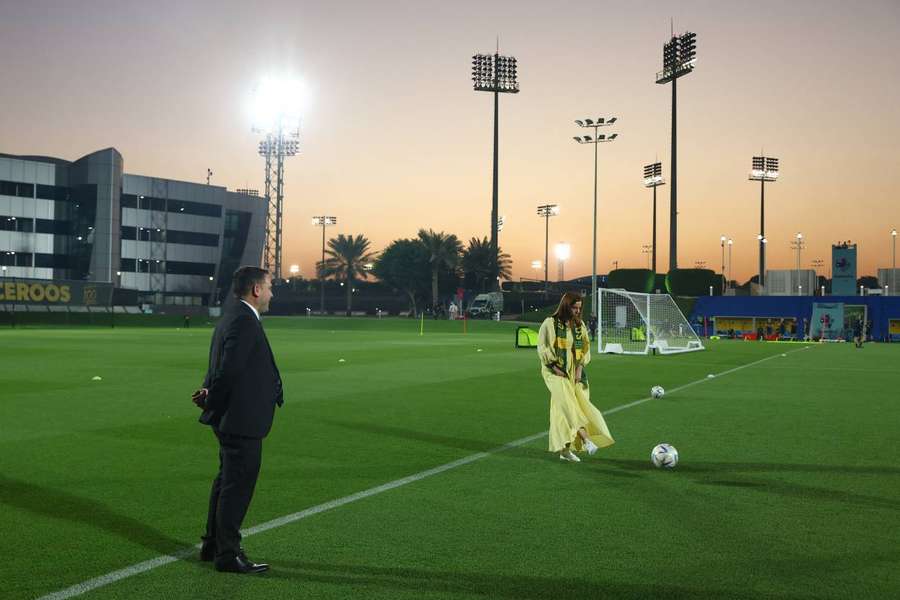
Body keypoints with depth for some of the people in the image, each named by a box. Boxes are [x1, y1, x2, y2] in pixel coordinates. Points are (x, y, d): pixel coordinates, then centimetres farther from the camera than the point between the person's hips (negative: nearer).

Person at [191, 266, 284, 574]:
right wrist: (212, 403, -9)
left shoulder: (233, 317, 14)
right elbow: (228, 370, -23)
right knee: (238, 485, -1)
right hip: (242, 420, -11)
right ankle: (228, 554, 8)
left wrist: (209, 395, -3)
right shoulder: (244, 321, -20)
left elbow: (223, 368, 13)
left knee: (227, 481, 20)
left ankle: (213, 545, 31)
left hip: (233, 420, 11)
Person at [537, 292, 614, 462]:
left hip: (574, 372, 5)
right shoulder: (550, 323, -5)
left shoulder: (580, 325, 11)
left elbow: (585, 347, 13)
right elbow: (542, 348, -6)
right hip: (556, 372, -5)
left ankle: (564, 450, 6)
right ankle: (585, 439, -35)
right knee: (568, 403, -22)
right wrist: (555, 367, -12)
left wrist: (580, 367, -1)